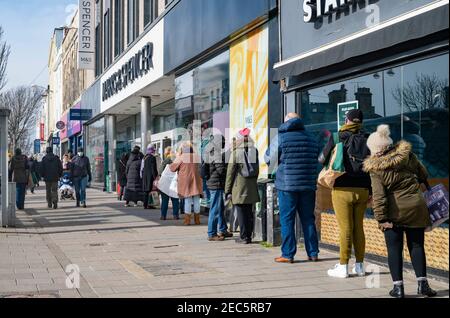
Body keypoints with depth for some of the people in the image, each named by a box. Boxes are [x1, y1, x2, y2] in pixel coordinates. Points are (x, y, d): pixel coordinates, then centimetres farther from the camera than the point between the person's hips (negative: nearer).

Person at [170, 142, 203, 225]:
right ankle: (197, 220, 12)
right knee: (196, 201, 7)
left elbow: (172, 168, -1)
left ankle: (187, 220, 3)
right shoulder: (196, 157, 3)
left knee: (187, 201, 2)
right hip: (196, 182, 3)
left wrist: (177, 156, 10)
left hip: (185, 182, -3)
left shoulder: (181, 158, -8)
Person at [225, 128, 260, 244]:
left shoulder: (236, 152, -9)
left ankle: (244, 237, 3)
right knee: (249, 212, 12)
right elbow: (257, 170, 10)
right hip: (252, 187, 5)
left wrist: (228, 190, -2)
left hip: (239, 187, -5)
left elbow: (230, 172, -7)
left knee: (241, 213, 1)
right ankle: (249, 235, 18)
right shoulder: (255, 151, 3)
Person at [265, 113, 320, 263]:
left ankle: (288, 255, 2)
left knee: (287, 220, 1)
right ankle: (313, 253, 13)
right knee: (308, 219, 11)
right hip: (308, 185, 5)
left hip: (287, 184, -4)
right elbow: (316, 160, 18)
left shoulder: (281, 137, -5)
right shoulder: (311, 138, 11)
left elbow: (269, 159, 2)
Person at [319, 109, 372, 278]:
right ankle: (359, 266, 18)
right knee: (359, 227, 12)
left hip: (343, 189, -4)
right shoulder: (367, 139, 4)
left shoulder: (338, 137, -5)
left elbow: (322, 159, 2)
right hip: (362, 189, 4)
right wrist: (372, 191, 8)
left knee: (345, 228, -1)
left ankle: (343, 267, 4)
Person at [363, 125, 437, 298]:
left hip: (394, 212, -3)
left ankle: (398, 286, 6)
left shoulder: (376, 169, -9)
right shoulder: (407, 154, -1)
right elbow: (423, 175, 11)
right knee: (417, 245, 12)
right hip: (416, 207, 3)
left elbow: (378, 195, -14)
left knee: (394, 249, 7)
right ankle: (422, 283, 9)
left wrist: (381, 218, -13)